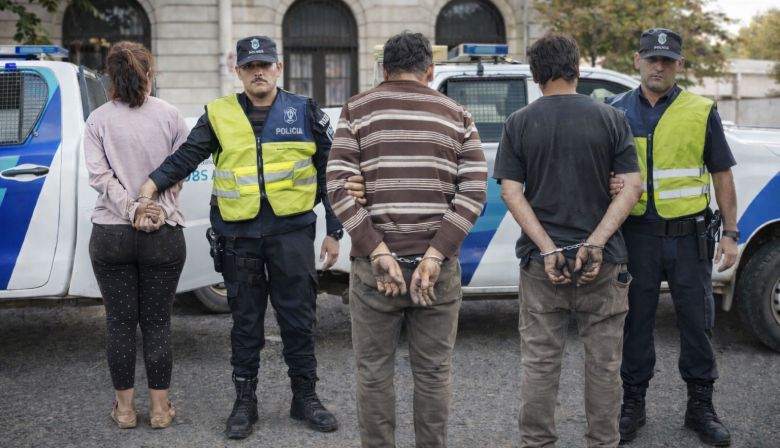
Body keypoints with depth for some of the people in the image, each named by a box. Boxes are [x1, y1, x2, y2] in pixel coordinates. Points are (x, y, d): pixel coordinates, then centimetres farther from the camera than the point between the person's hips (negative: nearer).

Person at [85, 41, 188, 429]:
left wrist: (131, 210, -10)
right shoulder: (169, 116, -1)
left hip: (111, 234, 0)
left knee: (120, 321, 9)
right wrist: (159, 210, -7)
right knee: (157, 321, 8)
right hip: (163, 235, 0)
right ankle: (159, 407, 14)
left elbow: (99, 175, -9)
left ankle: (124, 407, 17)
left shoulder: (98, 120, -1)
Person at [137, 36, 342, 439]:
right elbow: (186, 157, 0)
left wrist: (333, 231, 4)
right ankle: (245, 401, 21)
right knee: (245, 321, 10)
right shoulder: (219, 115, 5)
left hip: (291, 229, -1)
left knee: (298, 317, 6)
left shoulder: (304, 112, 3)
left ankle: (305, 397, 20)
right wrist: (151, 185, -17)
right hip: (238, 234, 1)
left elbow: (328, 173, 6)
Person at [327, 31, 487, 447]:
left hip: (374, 266, -1)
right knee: (433, 373, 12)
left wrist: (379, 254, -12)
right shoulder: (456, 115, 7)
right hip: (437, 267, 1)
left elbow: (339, 188, -8)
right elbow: (473, 193, -4)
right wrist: (434, 256, -10)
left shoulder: (356, 110, 4)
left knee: (374, 374, 9)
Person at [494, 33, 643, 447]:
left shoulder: (518, 124, 1)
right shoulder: (610, 119, 0)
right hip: (601, 260, 0)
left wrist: (548, 249, -11)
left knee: (539, 361, 8)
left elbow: (511, 192, -6)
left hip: (540, 260, 0)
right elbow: (632, 187, -7)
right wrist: (594, 244, -13)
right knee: (603, 362, 10)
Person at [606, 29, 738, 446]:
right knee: (636, 321, 8)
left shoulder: (701, 112, 3)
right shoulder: (616, 111, 6)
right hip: (637, 234, 1)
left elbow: (721, 174, 5)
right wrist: (610, 184, -13)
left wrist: (730, 233, 0)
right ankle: (633, 404, 22)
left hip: (689, 234, 0)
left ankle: (700, 406, 20)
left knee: (697, 321, 6)